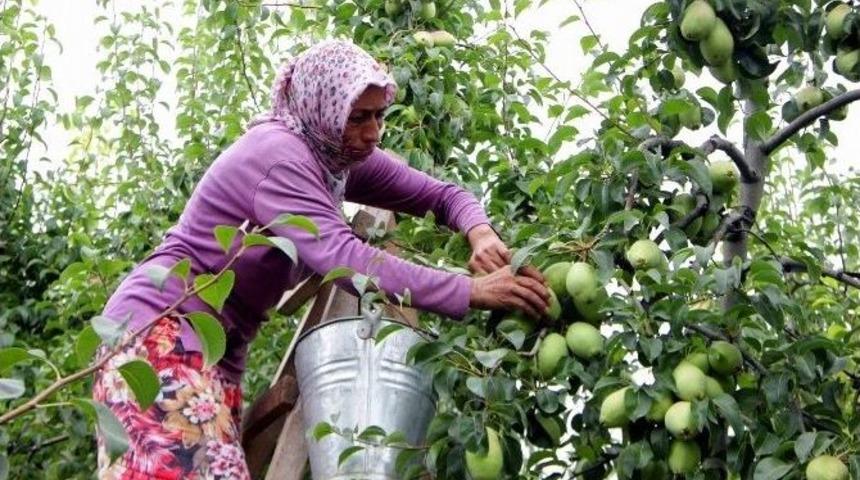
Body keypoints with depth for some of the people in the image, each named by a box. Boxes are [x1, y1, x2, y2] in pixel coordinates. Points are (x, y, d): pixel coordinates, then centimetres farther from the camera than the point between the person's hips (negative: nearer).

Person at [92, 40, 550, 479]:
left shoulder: (343, 156, 6)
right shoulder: (276, 154, -20)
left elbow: (441, 194, 11)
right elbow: (339, 256, -33)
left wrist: (480, 234, -14)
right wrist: (469, 291, -36)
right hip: (160, 329, -9)